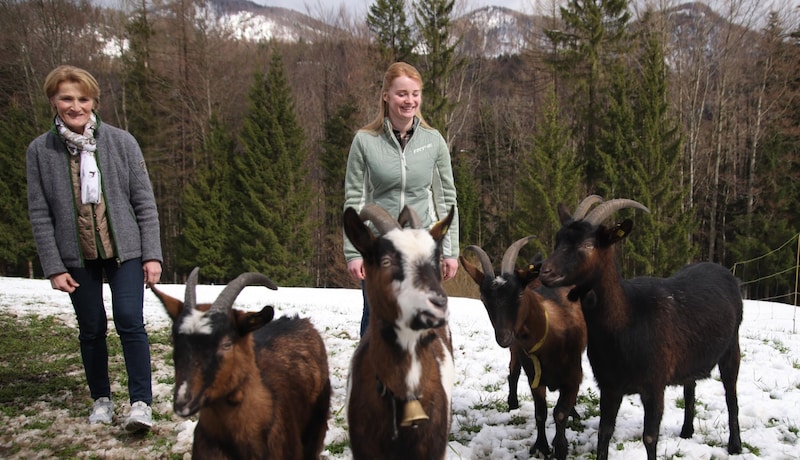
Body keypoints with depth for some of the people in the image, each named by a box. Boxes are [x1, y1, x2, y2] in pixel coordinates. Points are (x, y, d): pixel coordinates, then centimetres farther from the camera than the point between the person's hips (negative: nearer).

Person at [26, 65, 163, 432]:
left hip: (124, 250, -1)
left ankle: (141, 402, -1)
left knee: (130, 322, -9)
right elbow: (40, 214, -1)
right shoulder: (40, 150, -3)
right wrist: (54, 267, -4)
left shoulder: (121, 142, -5)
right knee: (91, 330, 9)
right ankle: (101, 399, 27)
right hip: (77, 256, 1)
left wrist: (152, 254, -5)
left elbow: (144, 201, -3)